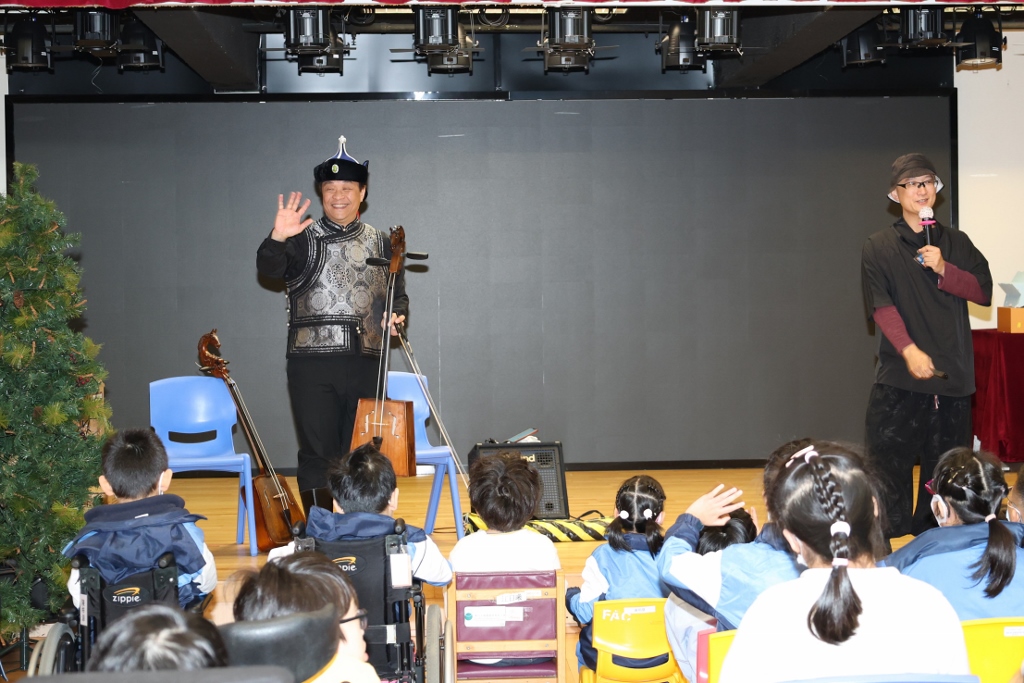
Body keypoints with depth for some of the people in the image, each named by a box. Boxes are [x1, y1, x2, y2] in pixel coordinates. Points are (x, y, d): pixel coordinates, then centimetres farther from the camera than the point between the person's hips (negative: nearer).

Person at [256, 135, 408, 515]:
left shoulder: (380, 244, 11)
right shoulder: (303, 240, 1)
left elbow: (397, 296, 18)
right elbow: (268, 268, -15)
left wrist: (395, 314, -4)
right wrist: (277, 239, -35)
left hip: (365, 361, 3)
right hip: (312, 361, -3)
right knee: (317, 453, -1)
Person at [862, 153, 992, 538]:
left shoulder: (956, 243, 13)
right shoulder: (879, 248, 3)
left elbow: (984, 292, 5)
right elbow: (881, 306, -9)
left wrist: (943, 270, -11)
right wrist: (909, 350, -23)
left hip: (953, 376, 3)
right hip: (899, 379, -3)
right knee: (889, 464, -6)